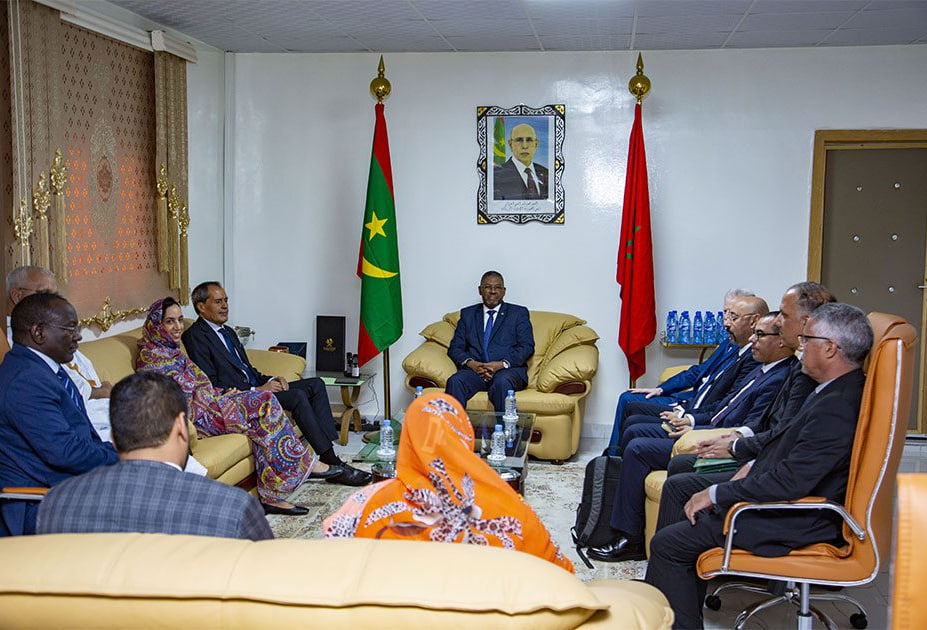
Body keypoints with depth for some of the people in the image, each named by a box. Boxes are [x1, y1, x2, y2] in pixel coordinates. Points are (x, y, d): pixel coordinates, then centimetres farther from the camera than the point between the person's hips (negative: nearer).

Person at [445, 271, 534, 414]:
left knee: (502, 383, -37)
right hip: (474, 369, 2)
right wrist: (470, 362, -9)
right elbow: (455, 347, 13)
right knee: (455, 381, -31)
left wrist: (502, 364, -13)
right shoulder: (468, 314, 22)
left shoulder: (518, 313, 15)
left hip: (507, 370, -2)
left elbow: (527, 347, 4)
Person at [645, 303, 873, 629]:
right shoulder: (841, 390, 5)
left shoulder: (836, 409, -28)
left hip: (796, 525, -11)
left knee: (667, 544, -9)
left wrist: (716, 494, -20)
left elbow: (789, 483, -29)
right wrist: (754, 465, 8)